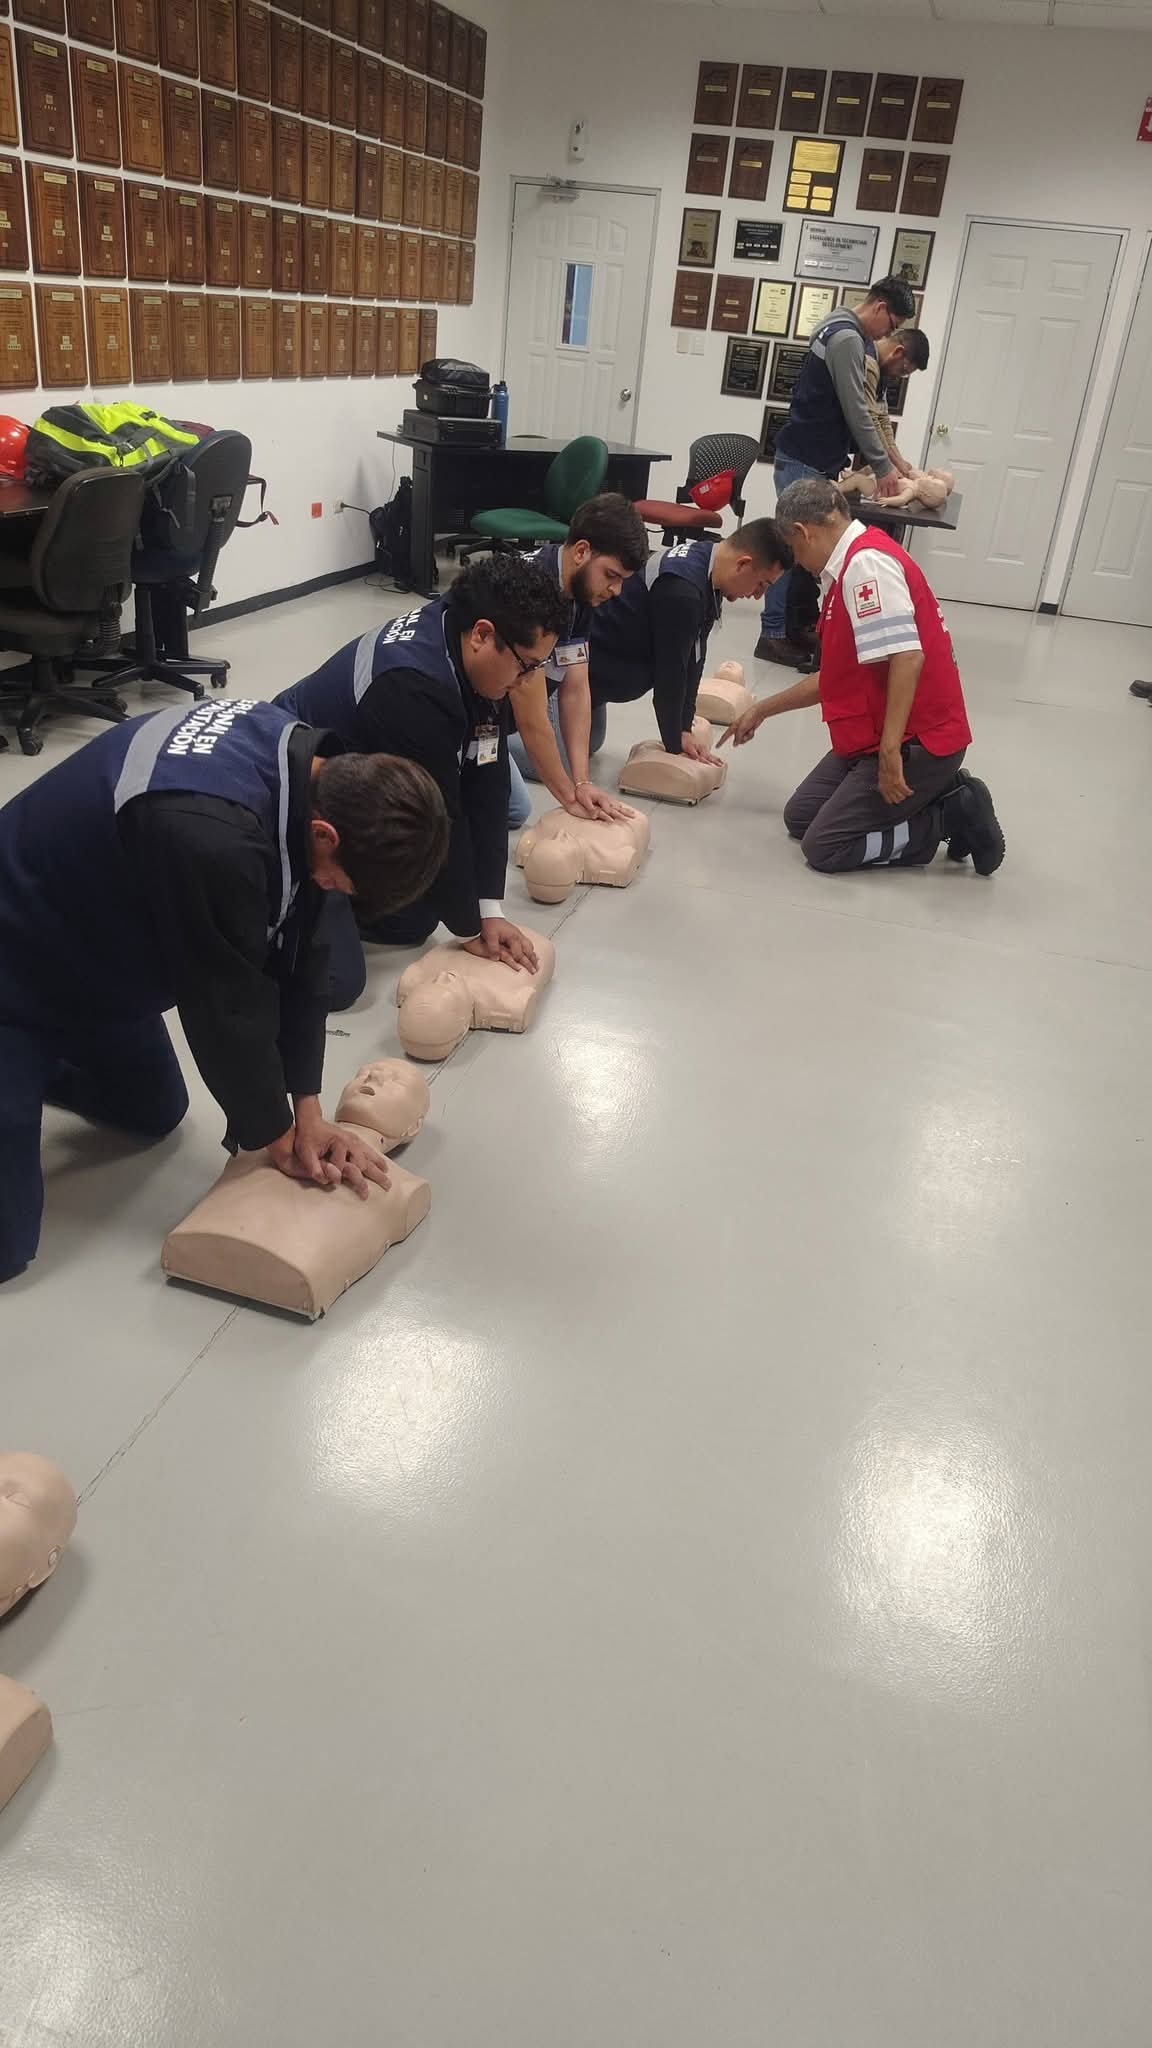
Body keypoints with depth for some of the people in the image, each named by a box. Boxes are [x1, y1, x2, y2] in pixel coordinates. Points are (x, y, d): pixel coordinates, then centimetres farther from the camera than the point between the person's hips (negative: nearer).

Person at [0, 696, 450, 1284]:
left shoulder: (305, 760, -13)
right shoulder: (209, 838, -42)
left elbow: (296, 952, -7)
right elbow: (227, 1003, -27)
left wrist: (307, 1111, -6)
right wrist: (278, 1138, -10)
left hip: (90, 960, 8)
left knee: (156, 1116, 25)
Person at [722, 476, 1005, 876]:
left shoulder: (866, 562, -17)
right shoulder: (853, 565, 15)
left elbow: (907, 657, -28)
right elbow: (838, 677, 25)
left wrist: (890, 752, -29)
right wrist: (762, 710, 33)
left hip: (917, 742, -10)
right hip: (875, 736, 10)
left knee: (824, 848, -9)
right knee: (800, 817, 13)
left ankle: (952, 816, 0)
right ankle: (934, 794, 12)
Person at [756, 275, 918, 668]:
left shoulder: (853, 336, 15)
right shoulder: (847, 338, -17)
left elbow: (861, 408, 17)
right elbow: (855, 412, -19)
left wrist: (881, 461, 11)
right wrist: (882, 467, -13)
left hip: (818, 458, 10)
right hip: (803, 459, -10)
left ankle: (794, 624, 15)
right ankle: (773, 635, -4)